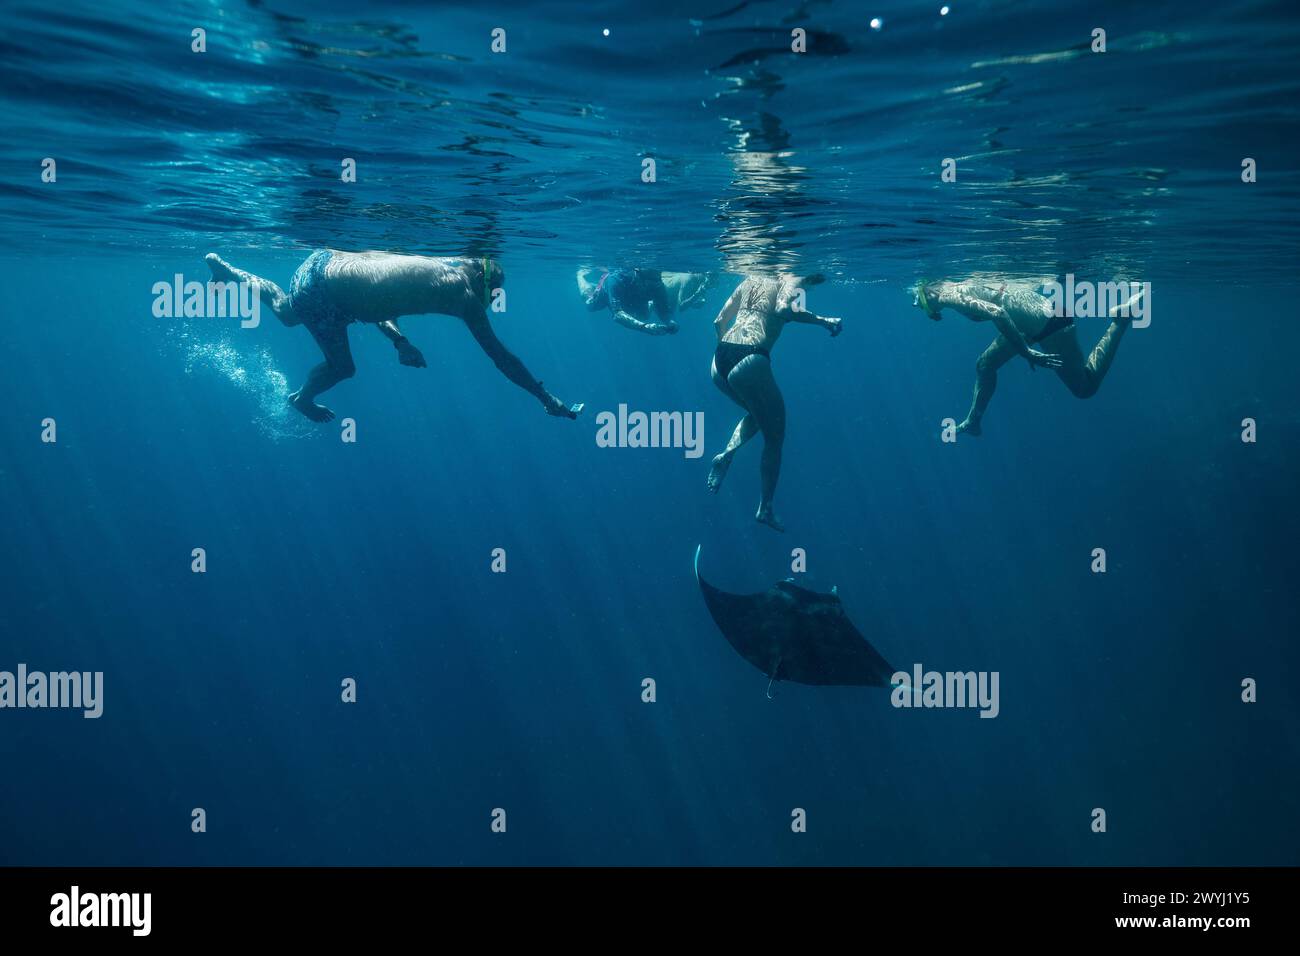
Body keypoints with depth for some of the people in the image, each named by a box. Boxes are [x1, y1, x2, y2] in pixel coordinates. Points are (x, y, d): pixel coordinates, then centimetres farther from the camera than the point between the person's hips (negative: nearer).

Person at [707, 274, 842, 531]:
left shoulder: (751, 280, 22)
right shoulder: (792, 280, 1)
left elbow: (719, 321, 24)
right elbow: (783, 309, -21)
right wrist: (823, 321, -13)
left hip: (719, 363, 7)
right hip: (750, 363, -7)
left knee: (758, 414, 32)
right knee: (774, 436, 11)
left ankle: (727, 455, 7)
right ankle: (765, 508, 13)